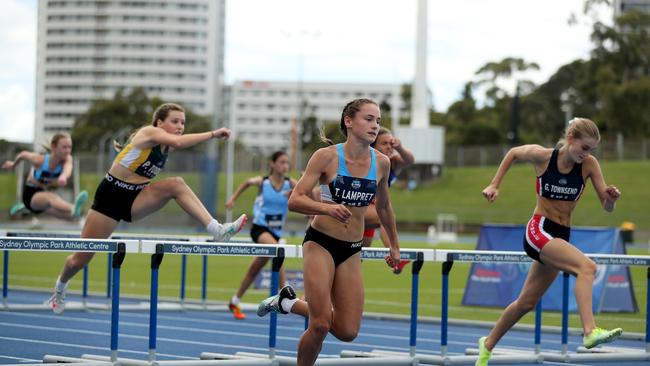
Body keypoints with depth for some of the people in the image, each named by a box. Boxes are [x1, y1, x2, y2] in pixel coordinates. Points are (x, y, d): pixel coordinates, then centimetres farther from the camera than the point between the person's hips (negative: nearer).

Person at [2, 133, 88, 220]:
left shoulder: (67, 159, -22)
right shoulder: (40, 160, -25)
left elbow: (68, 168, -47)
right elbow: (23, 154, -4)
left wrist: (64, 176, -72)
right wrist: (13, 164, 18)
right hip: (31, 194, -5)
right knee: (50, 197, -38)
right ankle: (73, 209, -75)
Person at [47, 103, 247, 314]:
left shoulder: (165, 147, 2)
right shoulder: (150, 132, -19)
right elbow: (178, 142, -40)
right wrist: (213, 134, -39)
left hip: (135, 198, 6)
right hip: (110, 195, -5)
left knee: (175, 184, -23)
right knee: (81, 259, 1)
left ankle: (217, 230, -35)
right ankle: (60, 287, 33)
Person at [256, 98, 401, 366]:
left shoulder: (381, 163, 2)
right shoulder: (327, 156, -11)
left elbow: (383, 206, 20)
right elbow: (295, 200, -16)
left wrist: (394, 245, 26)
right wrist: (327, 208, -33)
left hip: (352, 252, 5)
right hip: (320, 243, -5)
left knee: (347, 332, 0)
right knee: (320, 326, -15)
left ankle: (289, 303, 23)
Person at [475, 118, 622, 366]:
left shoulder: (589, 164, -4)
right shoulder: (542, 156, -9)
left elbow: (607, 207, -4)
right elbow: (513, 153, 11)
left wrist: (611, 198, -26)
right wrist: (494, 184, 8)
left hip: (560, 237, 5)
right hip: (539, 230, -5)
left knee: (526, 302, 16)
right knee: (586, 266, -30)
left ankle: (488, 344, 35)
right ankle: (590, 332, -43)